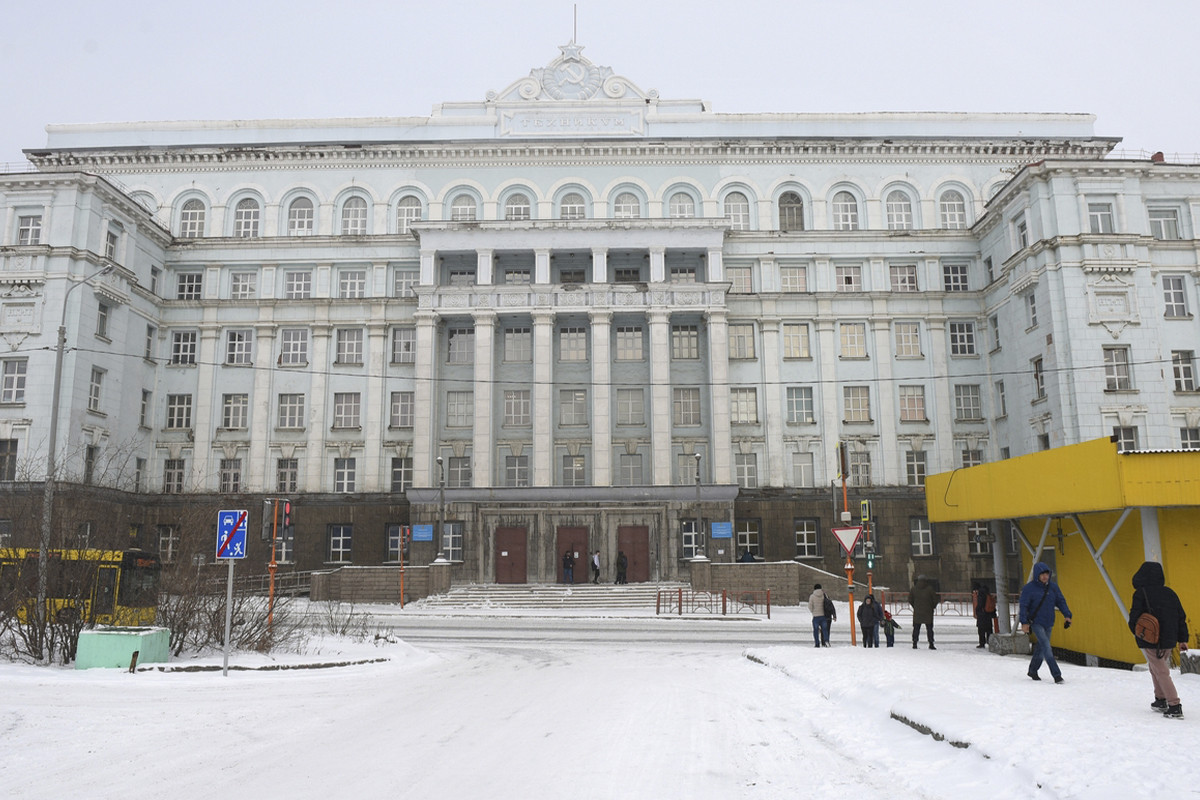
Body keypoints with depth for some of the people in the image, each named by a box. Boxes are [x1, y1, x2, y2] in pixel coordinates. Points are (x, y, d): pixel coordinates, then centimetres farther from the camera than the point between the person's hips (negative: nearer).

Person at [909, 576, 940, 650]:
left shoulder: (914, 588, 0)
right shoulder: (929, 588, -7)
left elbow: (910, 600, 5)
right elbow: (935, 599, -3)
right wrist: (933, 606, 13)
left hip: (917, 612, 2)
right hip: (928, 613, -2)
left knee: (916, 628, 8)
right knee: (929, 628, 6)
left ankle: (914, 643, 4)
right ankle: (931, 644, 3)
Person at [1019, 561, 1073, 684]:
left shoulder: (1053, 586, 4)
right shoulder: (1029, 588, -10)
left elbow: (1061, 601, 10)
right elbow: (1024, 606, -10)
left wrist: (1067, 615, -4)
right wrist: (1024, 622, -17)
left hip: (1048, 623, 5)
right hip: (1036, 623, -5)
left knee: (1041, 648, 12)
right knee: (1046, 646, -16)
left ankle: (1032, 670, 29)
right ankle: (1056, 674, -18)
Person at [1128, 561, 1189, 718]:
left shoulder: (1141, 593, -13)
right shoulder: (1169, 593, 6)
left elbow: (1134, 617, -13)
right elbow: (1181, 617, 10)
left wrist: (1136, 632, 7)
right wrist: (1182, 639, 17)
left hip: (1150, 642, -6)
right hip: (1168, 641, 7)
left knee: (1161, 672, -2)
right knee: (1156, 668, 23)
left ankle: (1175, 707, -8)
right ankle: (1161, 701, 29)